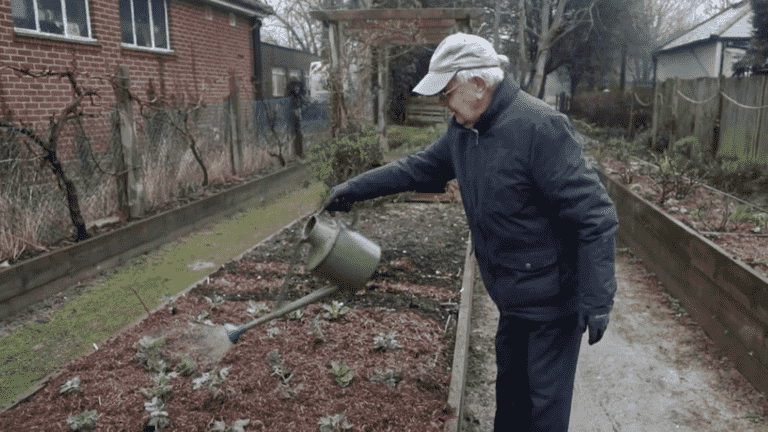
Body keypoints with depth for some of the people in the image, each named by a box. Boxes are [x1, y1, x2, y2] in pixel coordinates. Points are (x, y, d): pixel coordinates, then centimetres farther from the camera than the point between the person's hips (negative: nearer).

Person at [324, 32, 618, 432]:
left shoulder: (539, 127, -26)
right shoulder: (463, 129, 1)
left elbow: (594, 216, -26)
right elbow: (418, 167, 14)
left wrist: (597, 301, -24)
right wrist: (355, 188, 13)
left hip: (552, 301, -8)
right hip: (513, 299, 8)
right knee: (510, 389, 26)